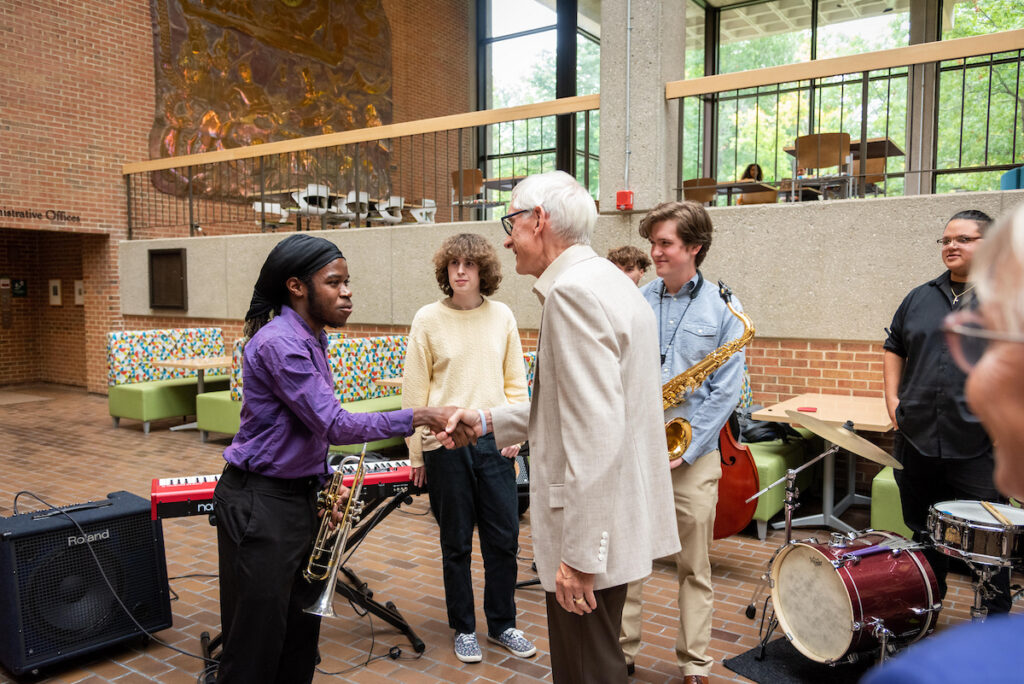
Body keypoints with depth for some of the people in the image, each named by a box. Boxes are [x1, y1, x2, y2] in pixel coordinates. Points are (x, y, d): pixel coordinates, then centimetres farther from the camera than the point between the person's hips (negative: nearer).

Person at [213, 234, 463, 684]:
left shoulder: (311, 339, 9)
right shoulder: (278, 342, -21)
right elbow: (333, 424, -25)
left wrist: (324, 484, 8)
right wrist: (420, 418, -25)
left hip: (299, 496, 9)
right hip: (260, 503, -9)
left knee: (302, 628, 18)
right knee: (257, 638, 3)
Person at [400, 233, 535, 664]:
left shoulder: (502, 316, 5)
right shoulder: (428, 319, -1)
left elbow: (515, 381, 9)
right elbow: (414, 389, 1)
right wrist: (417, 453, 0)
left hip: (494, 442, 2)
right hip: (445, 445, -2)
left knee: (504, 538, 8)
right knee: (456, 543, 9)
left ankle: (502, 624, 28)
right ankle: (464, 629, 27)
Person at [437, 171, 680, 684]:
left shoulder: (572, 292, -20)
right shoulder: (608, 282, 13)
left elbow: (596, 434, -27)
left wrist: (579, 555, -24)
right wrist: (488, 421, 15)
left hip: (593, 530, -10)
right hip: (616, 519, 10)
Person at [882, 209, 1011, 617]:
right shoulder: (921, 298, 11)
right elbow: (894, 348, 18)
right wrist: (893, 398, 6)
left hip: (979, 449, -4)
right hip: (917, 441, 4)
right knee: (924, 536, 17)